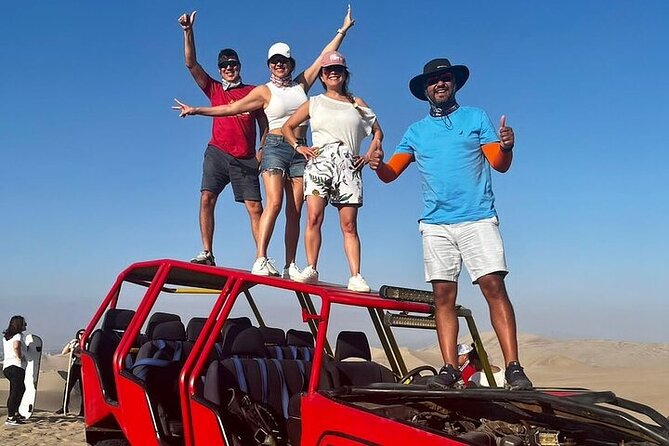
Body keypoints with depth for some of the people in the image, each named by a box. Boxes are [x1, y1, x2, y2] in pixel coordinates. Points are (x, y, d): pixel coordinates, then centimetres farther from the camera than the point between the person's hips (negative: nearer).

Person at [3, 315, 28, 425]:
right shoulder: (18, 335, -8)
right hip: (16, 367, -9)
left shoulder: (6, 336, 19)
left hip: (7, 367, 9)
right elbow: (16, 346, -28)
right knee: (15, 391, -9)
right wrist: (21, 357, -15)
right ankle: (10, 418, -11)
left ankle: (15, 412, 29)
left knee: (21, 389, 22)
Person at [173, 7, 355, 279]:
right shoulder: (264, 91, 6)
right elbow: (231, 108, 2)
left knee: (295, 211, -2)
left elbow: (325, 57, 19)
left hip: (300, 151, 4)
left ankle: (290, 265, -1)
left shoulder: (301, 84, 16)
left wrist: (343, 29, 21)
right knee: (274, 203, -20)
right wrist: (197, 110, -5)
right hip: (276, 147, -3)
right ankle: (260, 260, -24)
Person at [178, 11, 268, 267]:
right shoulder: (214, 89, 14)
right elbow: (191, 64, 6)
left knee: (255, 208, -6)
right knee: (206, 199, -12)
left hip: (246, 159, -1)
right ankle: (207, 254, -9)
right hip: (217, 153, 1)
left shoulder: (253, 92, 13)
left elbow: (264, 125, 12)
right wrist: (188, 31, -4)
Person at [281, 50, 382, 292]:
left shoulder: (357, 103, 19)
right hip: (319, 161, 0)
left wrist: (369, 156, 10)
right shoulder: (314, 103, 18)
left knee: (349, 225, -6)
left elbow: (378, 132, 24)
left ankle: (355, 276, -9)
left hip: (348, 165, 0)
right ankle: (310, 269, -12)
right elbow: (287, 126, 22)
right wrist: (299, 147, 6)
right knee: (314, 217, -15)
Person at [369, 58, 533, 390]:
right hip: (435, 224, 3)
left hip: (478, 219, -2)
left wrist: (506, 147, -18)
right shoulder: (416, 131, 17)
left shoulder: (476, 118, 12)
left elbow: (500, 165, 5)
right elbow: (390, 173, 13)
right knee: (443, 296, -1)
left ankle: (513, 368, -11)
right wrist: (378, 165, -10)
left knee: (494, 286, -12)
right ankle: (450, 369, 2)